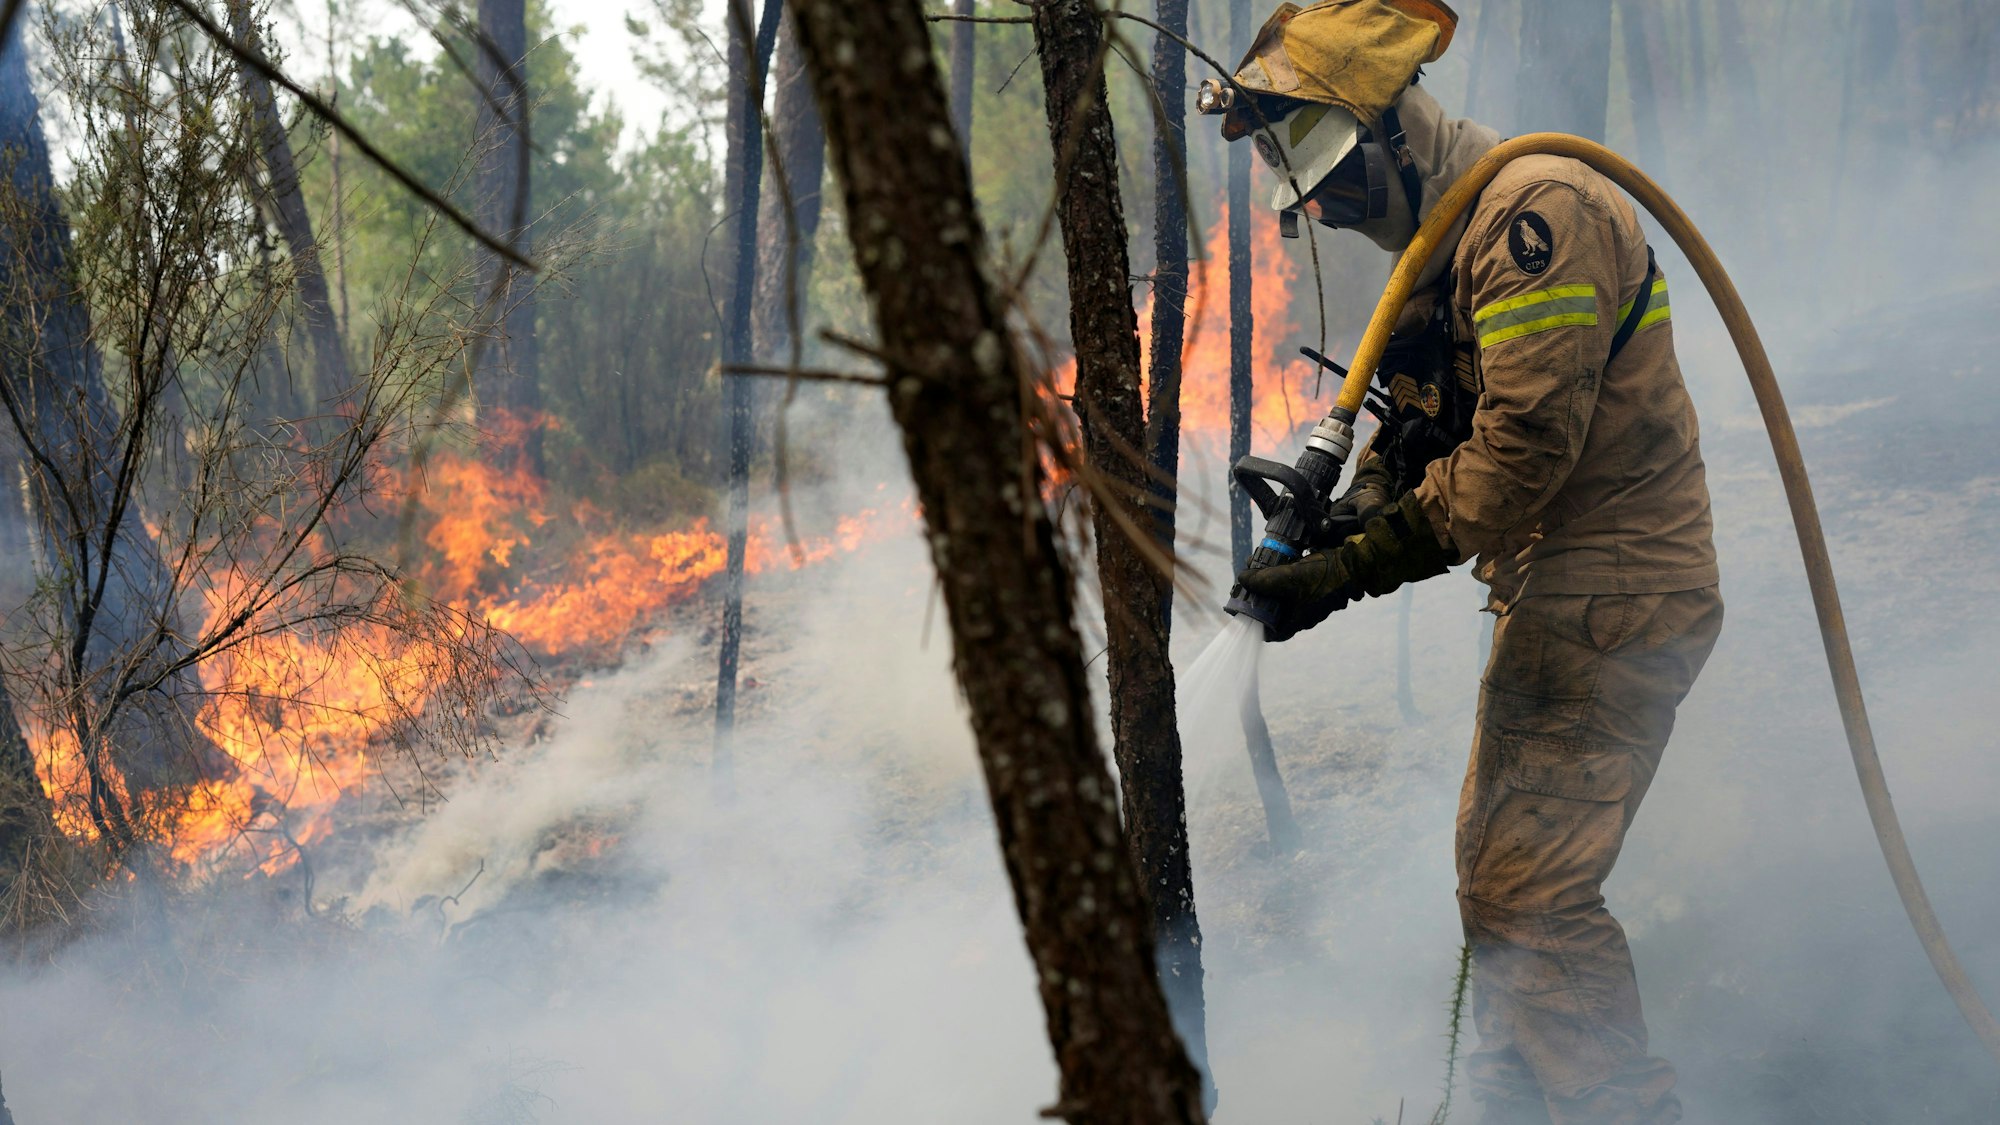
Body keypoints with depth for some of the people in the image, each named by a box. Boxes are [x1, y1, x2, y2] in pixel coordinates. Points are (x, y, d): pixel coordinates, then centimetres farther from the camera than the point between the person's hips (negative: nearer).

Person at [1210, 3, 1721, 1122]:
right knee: (1496, 870, 17)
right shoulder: (1444, 251, 15)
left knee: (1527, 895, -13)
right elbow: (1414, 437, 13)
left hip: (1610, 599, -10)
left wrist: (1355, 567, -20)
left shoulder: (1538, 209, -18)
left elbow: (1523, 451, -24)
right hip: (1553, 596, 10)